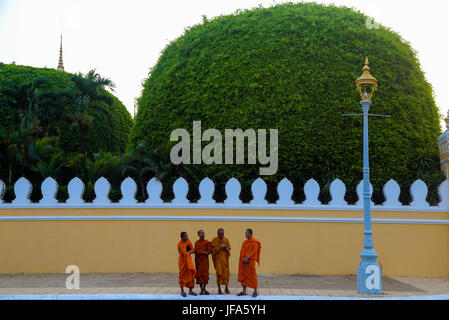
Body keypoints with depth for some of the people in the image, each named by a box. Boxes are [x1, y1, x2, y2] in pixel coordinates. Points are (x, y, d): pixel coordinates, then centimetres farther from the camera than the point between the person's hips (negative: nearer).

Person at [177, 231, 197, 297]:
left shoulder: (188, 241, 3)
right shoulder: (180, 244, -16)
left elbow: (193, 250, 2)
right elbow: (185, 253, -21)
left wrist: (188, 252, -16)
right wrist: (191, 251, -7)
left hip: (189, 260, 6)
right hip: (183, 261, -6)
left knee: (191, 274, 1)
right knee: (182, 275, 1)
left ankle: (190, 290, 6)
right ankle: (182, 290, 11)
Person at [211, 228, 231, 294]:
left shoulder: (226, 239, 6)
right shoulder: (214, 240, -2)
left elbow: (229, 248, 6)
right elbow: (213, 249, -7)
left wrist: (226, 247, -15)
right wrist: (219, 247, -21)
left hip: (225, 258, 2)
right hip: (218, 258, -2)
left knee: (226, 272, -1)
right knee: (219, 272, -5)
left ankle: (226, 287, 12)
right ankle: (219, 288, 3)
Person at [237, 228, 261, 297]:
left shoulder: (254, 242, -8)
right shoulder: (245, 242, 15)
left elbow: (254, 251, -15)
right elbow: (242, 251, 11)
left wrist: (247, 258, -19)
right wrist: (243, 258, -6)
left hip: (250, 261, -7)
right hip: (243, 261, 7)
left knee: (252, 276, -4)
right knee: (243, 276, 7)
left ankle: (255, 291, 2)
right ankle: (244, 291, 12)